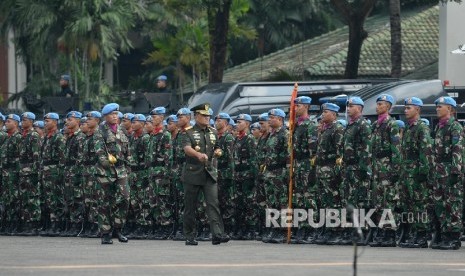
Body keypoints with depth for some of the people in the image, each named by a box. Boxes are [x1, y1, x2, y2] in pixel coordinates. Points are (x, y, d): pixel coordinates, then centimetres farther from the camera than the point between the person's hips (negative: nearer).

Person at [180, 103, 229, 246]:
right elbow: (187, 148, -20)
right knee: (190, 206, 4)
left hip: (210, 173, 3)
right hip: (193, 174, -3)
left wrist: (218, 151, 3)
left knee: (213, 203, -10)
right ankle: (190, 236, 12)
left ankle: (217, 234, -18)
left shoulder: (213, 132, 15)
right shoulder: (188, 133, -2)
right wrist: (198, 155, -40)